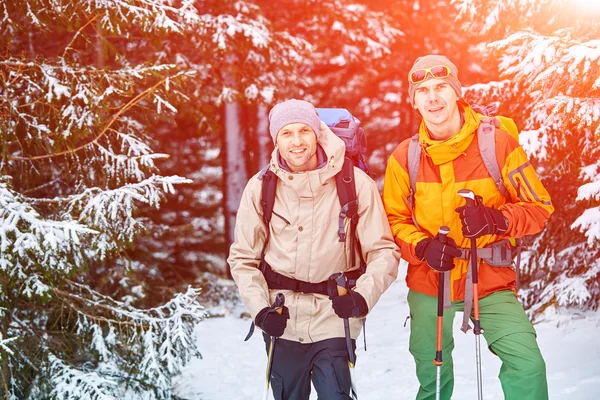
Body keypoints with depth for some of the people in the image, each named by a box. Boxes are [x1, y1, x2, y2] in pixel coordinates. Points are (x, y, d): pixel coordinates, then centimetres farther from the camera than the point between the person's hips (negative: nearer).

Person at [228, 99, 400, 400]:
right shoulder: (260, 187, -1)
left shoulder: (355, 183, -6)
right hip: (282, 320, 2)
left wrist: (363, 296, -21)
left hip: (334, 317, -2)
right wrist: (260, 310, -7)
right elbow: (243, 258, 6)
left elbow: (383, 251, -4)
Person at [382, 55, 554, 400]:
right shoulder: (404, 157, -2)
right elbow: (394, 219, 6)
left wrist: (498, 219, -24)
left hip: (490, 283, -2)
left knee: (528, 365, -21)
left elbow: (540, 207, -4)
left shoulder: (498, 143, -8)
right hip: (428, 286, 2)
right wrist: (422, 246, -15)